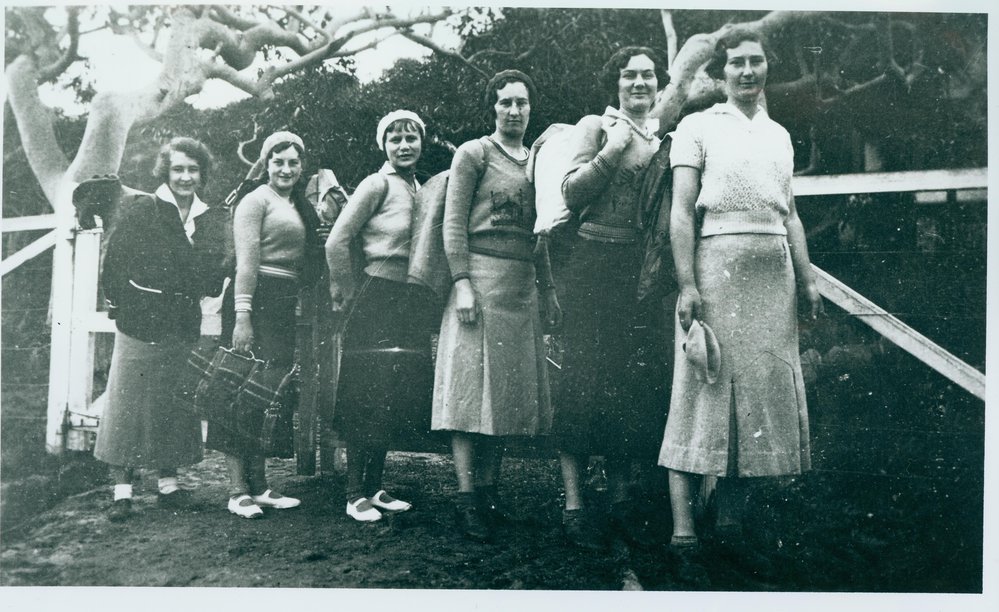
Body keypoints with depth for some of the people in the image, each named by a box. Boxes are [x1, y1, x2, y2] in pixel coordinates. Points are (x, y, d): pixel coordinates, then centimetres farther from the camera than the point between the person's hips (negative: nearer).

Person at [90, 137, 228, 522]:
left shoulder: (211, 220, 11)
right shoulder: (138, 209, -2)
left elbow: (215, 278, 14)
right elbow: (115, 259, -6)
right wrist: (118, 302, -10)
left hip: (185, 325, 4)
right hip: (140, 320, -4)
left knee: (176, 403, 8)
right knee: (128, 402, -2)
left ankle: (168, 481, 18)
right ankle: (122, 489, 3)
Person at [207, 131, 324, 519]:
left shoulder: (299, 207, 22)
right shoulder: (256, 200, -3)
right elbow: (246, 261, -13)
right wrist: (242, 316, -19)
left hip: (284, 306, 8)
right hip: (255, 299, -8)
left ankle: (259, 486, 14)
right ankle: (238, 490, -4)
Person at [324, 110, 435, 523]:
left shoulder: (421, 188, 15)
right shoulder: (378, 184, -7)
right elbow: (336, 243, -10)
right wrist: (349, 292, -3)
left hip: (411, 303, 7)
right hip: (377, 301, -7)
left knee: (397, 398, 10)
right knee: (369, 397, -5)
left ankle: (374, 488, 20)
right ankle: (356, 494, 4)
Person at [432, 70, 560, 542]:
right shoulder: (474, 153, 1)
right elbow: (454, 223, -6)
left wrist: (548, 289, 16)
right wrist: (462, 283, -16)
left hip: (523, 286, 7)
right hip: (482, 276, -6)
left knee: (509, 386, 5)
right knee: (473, 382, -8)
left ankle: (489, 490, 11)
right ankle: (467, 497, -8)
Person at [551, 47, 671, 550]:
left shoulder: (666, 140, 16)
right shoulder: (595, 126, 5)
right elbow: (572, 192, -5)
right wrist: (613, 149, -10)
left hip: (642, 268, 4)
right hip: (594, 264, -4)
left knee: (633, 377, 4)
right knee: (585, 372, -7)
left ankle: (620, 497, 14)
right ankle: (574, 504, -3)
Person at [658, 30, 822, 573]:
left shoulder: (779, 135, 21)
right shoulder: (698, 127, 5)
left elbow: (789, 215, 22)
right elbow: (681, 212, -4)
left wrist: (807, 279, 11)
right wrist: (687, 284, -15)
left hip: (774, 266, 6)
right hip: (718, 259, -6)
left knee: (765, 382, 3)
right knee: (704, 385, -10)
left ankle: (732, 511, 11)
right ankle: (683, 527, -9)